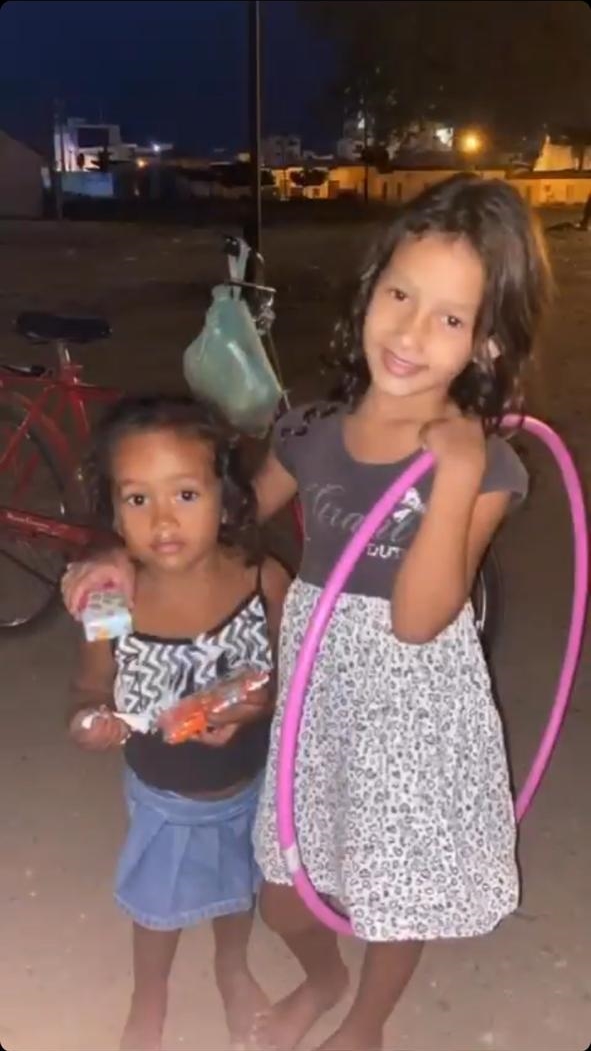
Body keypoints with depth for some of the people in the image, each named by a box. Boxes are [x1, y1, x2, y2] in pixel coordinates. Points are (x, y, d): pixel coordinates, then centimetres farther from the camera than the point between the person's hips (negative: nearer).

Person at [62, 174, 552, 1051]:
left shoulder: (482, 464, -19)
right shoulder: (314, 434, -8)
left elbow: (417, 619, -27)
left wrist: (455, 476, -33)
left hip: (413, 707, -3)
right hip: (317, 692, 4)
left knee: (398, 898, 19)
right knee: (281, 894, 21)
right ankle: (320, 979, 57)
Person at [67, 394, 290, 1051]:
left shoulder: (265, 583, -27)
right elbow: (90, 694, -10)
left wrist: (259, 701, -32)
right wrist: (89, 724, -32)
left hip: (250, 788, 1)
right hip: (162, 799, -1)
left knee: (237, 889, 30)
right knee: (159, 905, 26)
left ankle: (233, 970, 64)